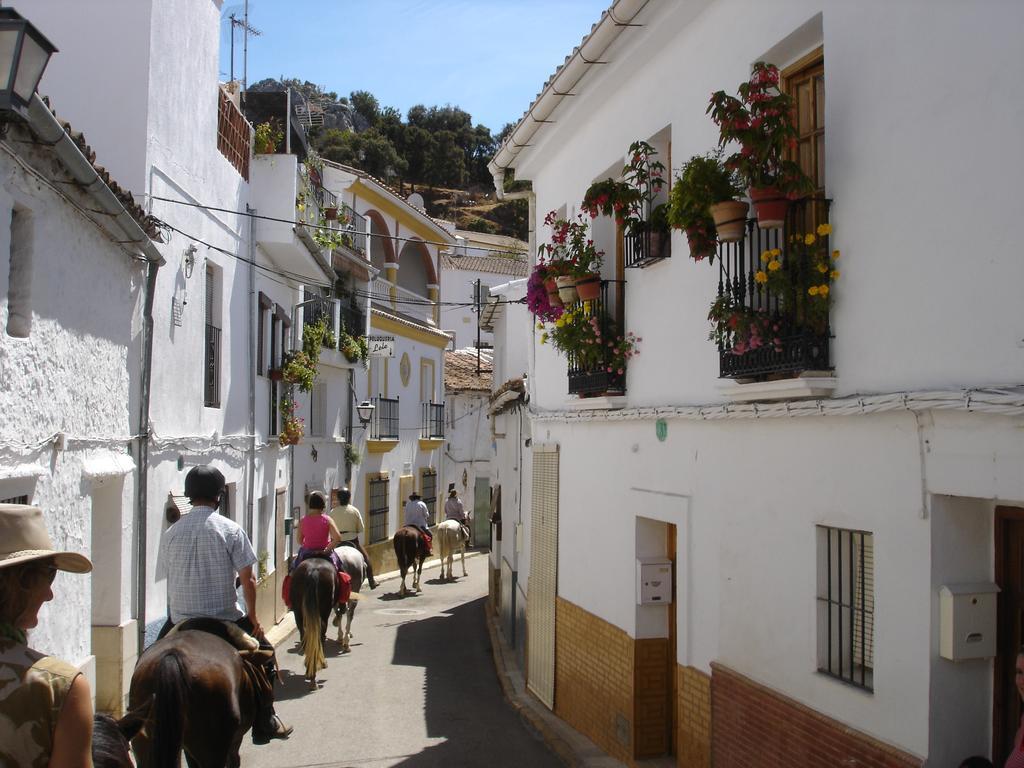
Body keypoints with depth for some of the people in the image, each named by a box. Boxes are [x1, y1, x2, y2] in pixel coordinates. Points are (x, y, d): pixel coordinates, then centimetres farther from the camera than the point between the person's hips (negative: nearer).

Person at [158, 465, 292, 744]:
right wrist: (253, 616, 3)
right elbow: (248, 579, -9)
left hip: (180, 622, 3)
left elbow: (169, 577, 11)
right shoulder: (231, 529, -9)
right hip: (224, 621, -3)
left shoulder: (171, 533, 2)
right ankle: (264, 724, 20)